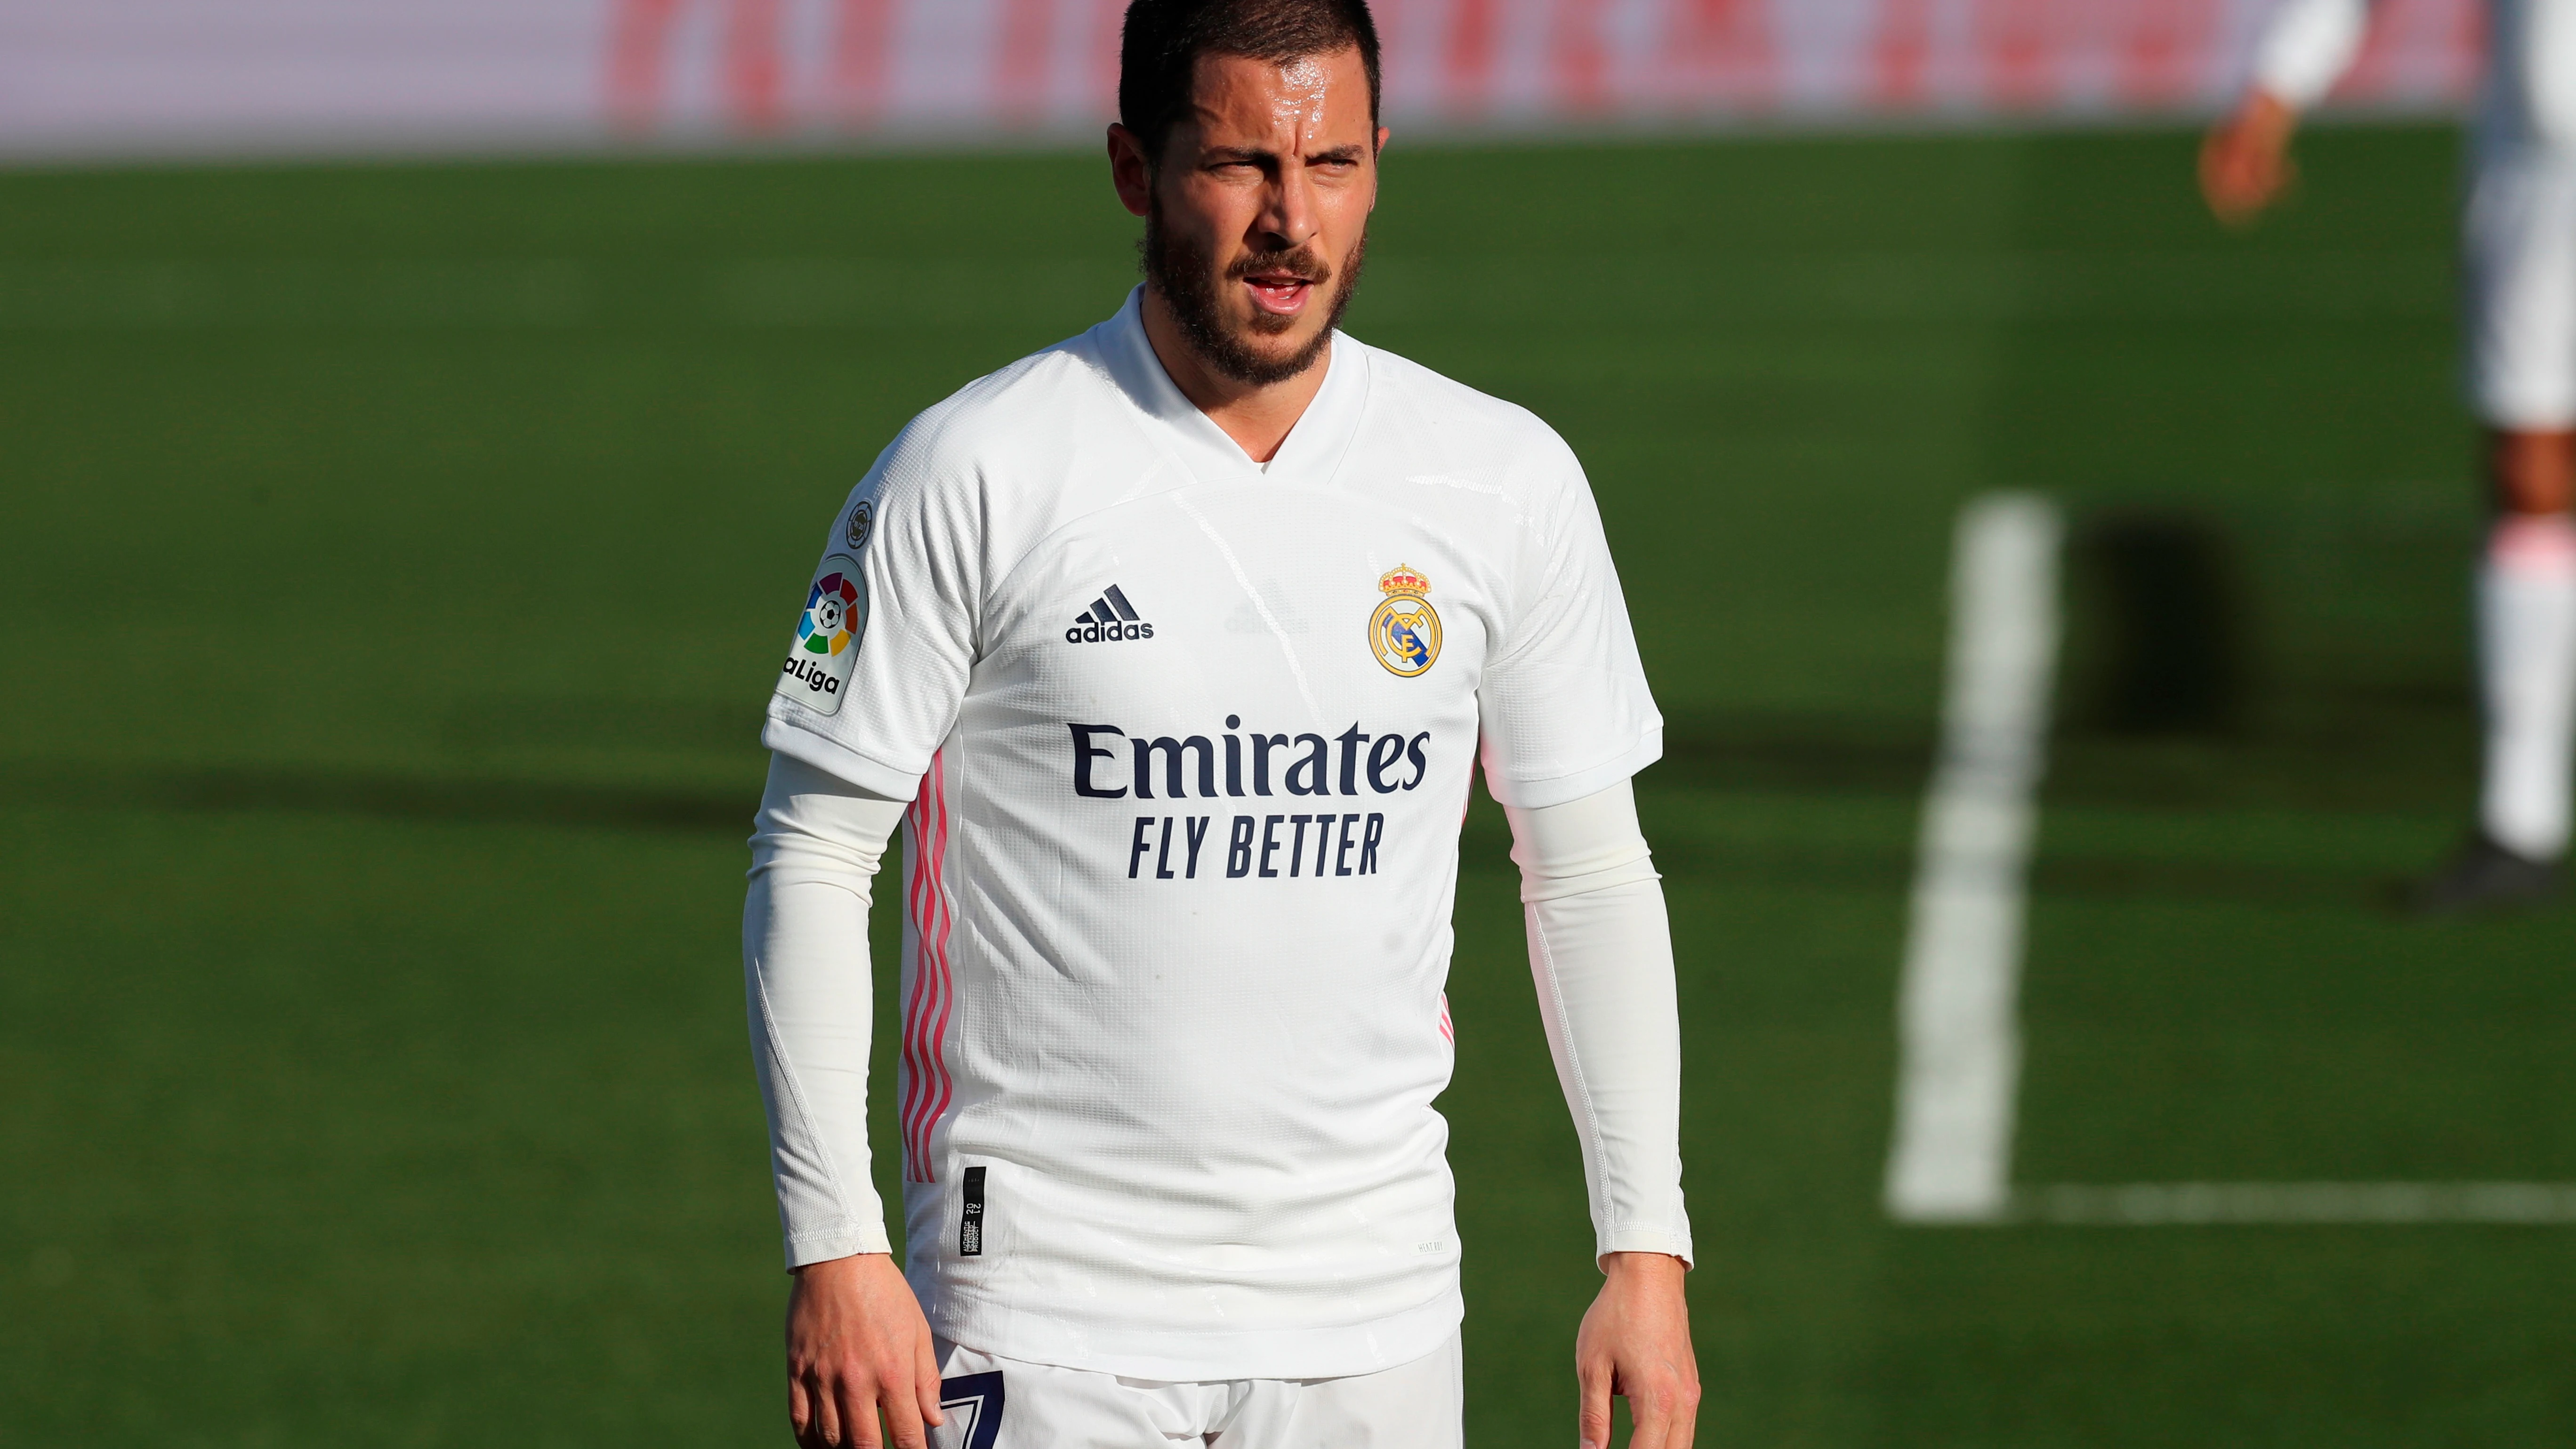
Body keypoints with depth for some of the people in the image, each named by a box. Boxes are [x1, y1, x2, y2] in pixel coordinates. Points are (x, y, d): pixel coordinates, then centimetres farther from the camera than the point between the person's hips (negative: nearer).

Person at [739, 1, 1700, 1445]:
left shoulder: (1509, 484, 3)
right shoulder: (973, 475, -7)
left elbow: (1590, 870, 10)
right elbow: (815, 852, -4)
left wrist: (1646, 1249, 5)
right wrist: (835, 1246, -10)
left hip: (1377, 1313, 3)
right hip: (1043, 1310, -3)